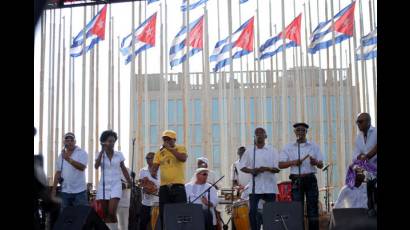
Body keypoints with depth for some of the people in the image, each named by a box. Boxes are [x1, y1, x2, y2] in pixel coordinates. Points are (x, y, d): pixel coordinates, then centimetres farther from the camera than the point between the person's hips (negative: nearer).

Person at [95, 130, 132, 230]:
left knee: (112, 212, -17)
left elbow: (124, 170, 9)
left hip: (115, 186, -1)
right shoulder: (100, 155, 2)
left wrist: (131, 184, 8)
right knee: (104, 214, 4)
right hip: (103, 186, 1)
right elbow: (96, 167, -16)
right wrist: (102, 151, -16)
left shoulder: (119, 155, 2)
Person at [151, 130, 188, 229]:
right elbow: (154, 167, 9)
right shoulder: (160, 152, 13)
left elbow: (183, 158, -16)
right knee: (164, 213, 4)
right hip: (164, 186, 3)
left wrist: (170, 148, -13)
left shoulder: (181, 148, 5)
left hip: (178, 185, -3)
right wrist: (153, 172, -15)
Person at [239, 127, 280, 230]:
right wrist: (251, 170, -10)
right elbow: (242, 167, 9)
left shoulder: (272, 150, 3)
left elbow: (277, 169, -1)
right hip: (255, 187, 1)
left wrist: (267, 169, -20)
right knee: (252, 212, -5)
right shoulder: (249, 151, 7)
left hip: (269, 187, -1)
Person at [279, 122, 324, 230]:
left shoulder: (314, 146, 9)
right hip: (297, 180, 0)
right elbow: (281, 164, 2)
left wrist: (315, 162, -14)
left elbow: (321, 165, 8)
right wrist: (293, 162, -14)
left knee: (313, 207, 0)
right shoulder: (289, 147, 8)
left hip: (310, 179, 0)